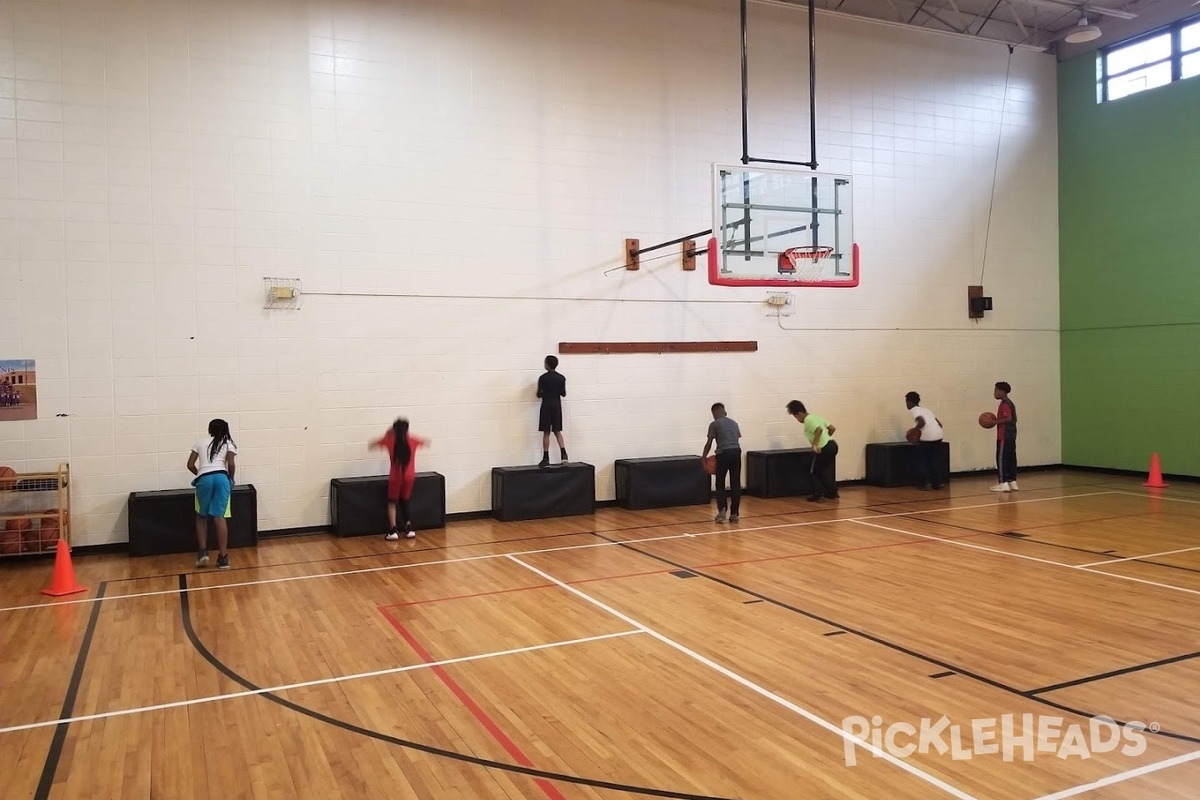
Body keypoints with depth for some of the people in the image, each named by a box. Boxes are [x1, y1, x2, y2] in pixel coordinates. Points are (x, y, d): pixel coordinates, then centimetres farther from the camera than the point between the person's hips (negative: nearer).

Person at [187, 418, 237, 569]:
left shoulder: (200, 443, 24)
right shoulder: (228, 444, 17)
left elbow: (190, 465, 18)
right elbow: (231, 464, 1)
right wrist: (230, 479, 18)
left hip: (204, 479, 1)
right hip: (221, 477, -1)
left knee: (201, 516, 19)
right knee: (219, 517, -3)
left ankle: (203, 552, 8)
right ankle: (223, 557, -5)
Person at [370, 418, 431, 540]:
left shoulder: (390, 440, -3)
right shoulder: (412, 440, 2)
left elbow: (372, 445, 11)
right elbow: (427, 443, 23)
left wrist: (386, 436, 11)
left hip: (395, 477, -2)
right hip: (409, 477, 2)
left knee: (392, 502, 14)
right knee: (404, 502, 19)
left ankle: (393, 530, 0)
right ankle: (409, 528, 6)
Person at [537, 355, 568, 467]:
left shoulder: (542, 378, -9)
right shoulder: (561, 378, 2)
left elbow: (539, 394, -7)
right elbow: (563, 394, 3)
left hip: (546, 405, -3)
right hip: (557, 405, 3)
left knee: (546, 432, 2)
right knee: (557, 431, 12)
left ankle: (546, 459, 3)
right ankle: (564, 454, -5)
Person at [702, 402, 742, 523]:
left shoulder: (714, 424, 6)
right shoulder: (733, 423, 21)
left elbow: (709, 443, 4)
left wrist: (703, 457, 15)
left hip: (724, 453, -4)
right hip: (736, 452, 4)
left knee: (720, 484, 9)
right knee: (736, 485, 7)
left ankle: (722, 510, -5)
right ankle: (734, 514, 7)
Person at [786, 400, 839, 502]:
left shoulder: (808, 420, -9)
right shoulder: (815, 417, 17)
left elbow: (819, 429, -27)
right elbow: (832, 428, 20)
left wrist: (815, 444, -24)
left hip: (824, 448, -9)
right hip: (832, 445, 9)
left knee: (815, 472, 5)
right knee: (826, 471, 23)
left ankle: (818, 494, -1)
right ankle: (833, 492, 24)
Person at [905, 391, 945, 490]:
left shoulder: (914, 410, 3)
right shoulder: (925, 409, 26)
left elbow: (922, 422, -16)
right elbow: (939, 424, 22)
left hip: (928, 436, -7)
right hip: (939, 434, 7)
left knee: (921, 460, 10)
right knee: (934, 460, 21)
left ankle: (926, 483, 2)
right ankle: (937, 483, 18)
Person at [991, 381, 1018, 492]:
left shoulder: (1004, 404, -14)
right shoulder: (1009, 403, 16)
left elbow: (1008, 419, -24)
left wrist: (994, 422, -21)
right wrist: (996, 421, 18)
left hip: (1004, 437, -10)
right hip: (1011, 436, 10)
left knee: (1002, 459, -7)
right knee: (1011, 458, 10)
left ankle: (1003, 483, -7)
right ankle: (1012, 482, 13)